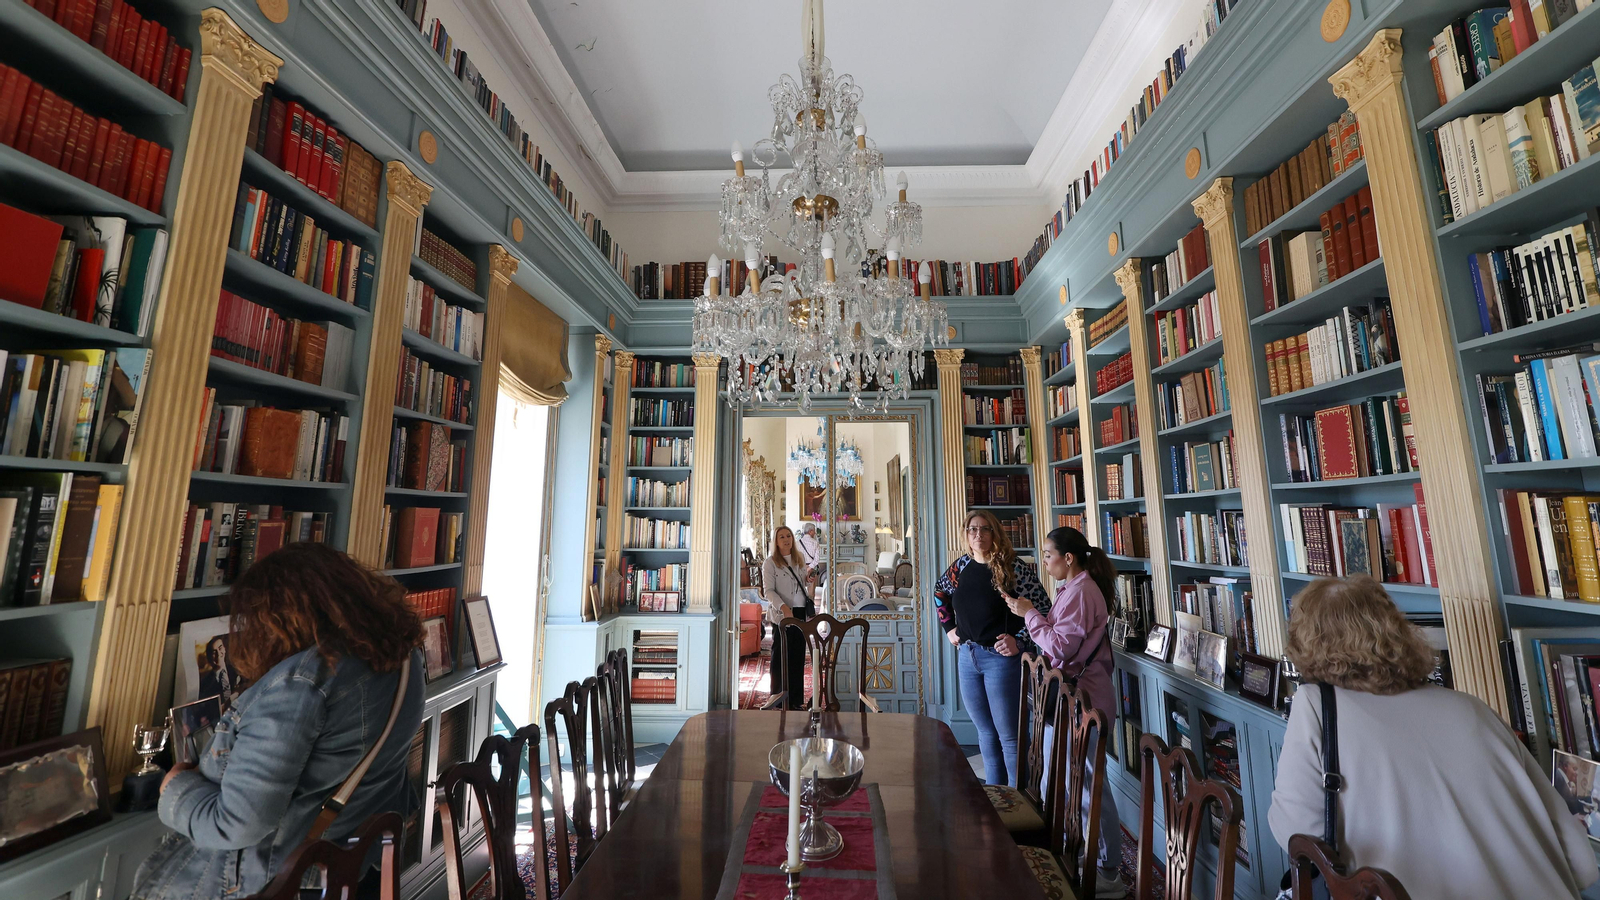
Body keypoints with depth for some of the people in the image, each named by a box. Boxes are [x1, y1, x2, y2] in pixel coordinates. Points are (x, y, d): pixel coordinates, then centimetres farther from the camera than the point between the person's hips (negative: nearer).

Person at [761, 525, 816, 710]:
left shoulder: (799, 561, 14)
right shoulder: (770, 562, -3)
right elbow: (768, 591, -9)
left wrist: (810, 582, 0)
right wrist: (783, 607, -24)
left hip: (801, 613, 5)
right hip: (782, 615, -5)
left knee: (798, 657, 9)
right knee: (781, 658, -1)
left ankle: (796, 701, 18)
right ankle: (779, 701, 10)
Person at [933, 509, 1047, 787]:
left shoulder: (1014, 568, -11)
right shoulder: (962, 565, 5)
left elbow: (1043, 609, -11)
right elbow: (939, 591, 21)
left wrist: (1020, 641, -15)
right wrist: (949, 627, 15)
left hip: (1000, 658, -6)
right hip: (967, 657, 6)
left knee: (1008, 736, 3)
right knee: (986, 733, 18)